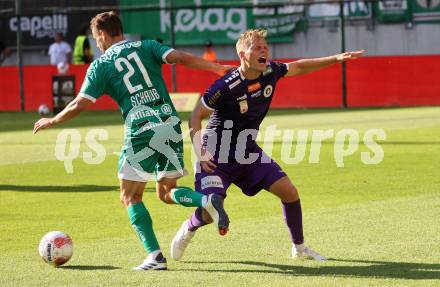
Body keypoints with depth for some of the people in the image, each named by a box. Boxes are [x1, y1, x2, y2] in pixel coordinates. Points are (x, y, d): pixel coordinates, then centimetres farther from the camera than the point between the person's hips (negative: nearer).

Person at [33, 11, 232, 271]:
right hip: (171, 125, 4)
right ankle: (208, 202, -14)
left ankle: (155, 256, -5)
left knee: (130, 196, 9)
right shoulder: (146, 47, 14)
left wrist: (52, 122, 17)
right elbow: (180, 58, -2)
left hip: (141, 130, -4)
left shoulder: (100, 65, 6)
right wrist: (217, 67, -2)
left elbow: (80, 105, 1)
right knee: (167, 193, 16)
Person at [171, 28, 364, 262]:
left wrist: (336, 59, 6)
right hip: (216, 156, -6)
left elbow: (298, 67, 12)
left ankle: (299, 247, 14)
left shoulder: (270, 72, -7)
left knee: (289, 192, -5)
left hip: (248, 152, 6)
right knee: (209, 214, -15)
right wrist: (200, 153, -23)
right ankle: (188, 229, 21)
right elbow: (196, 116, -16)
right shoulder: (227, 86, -25)